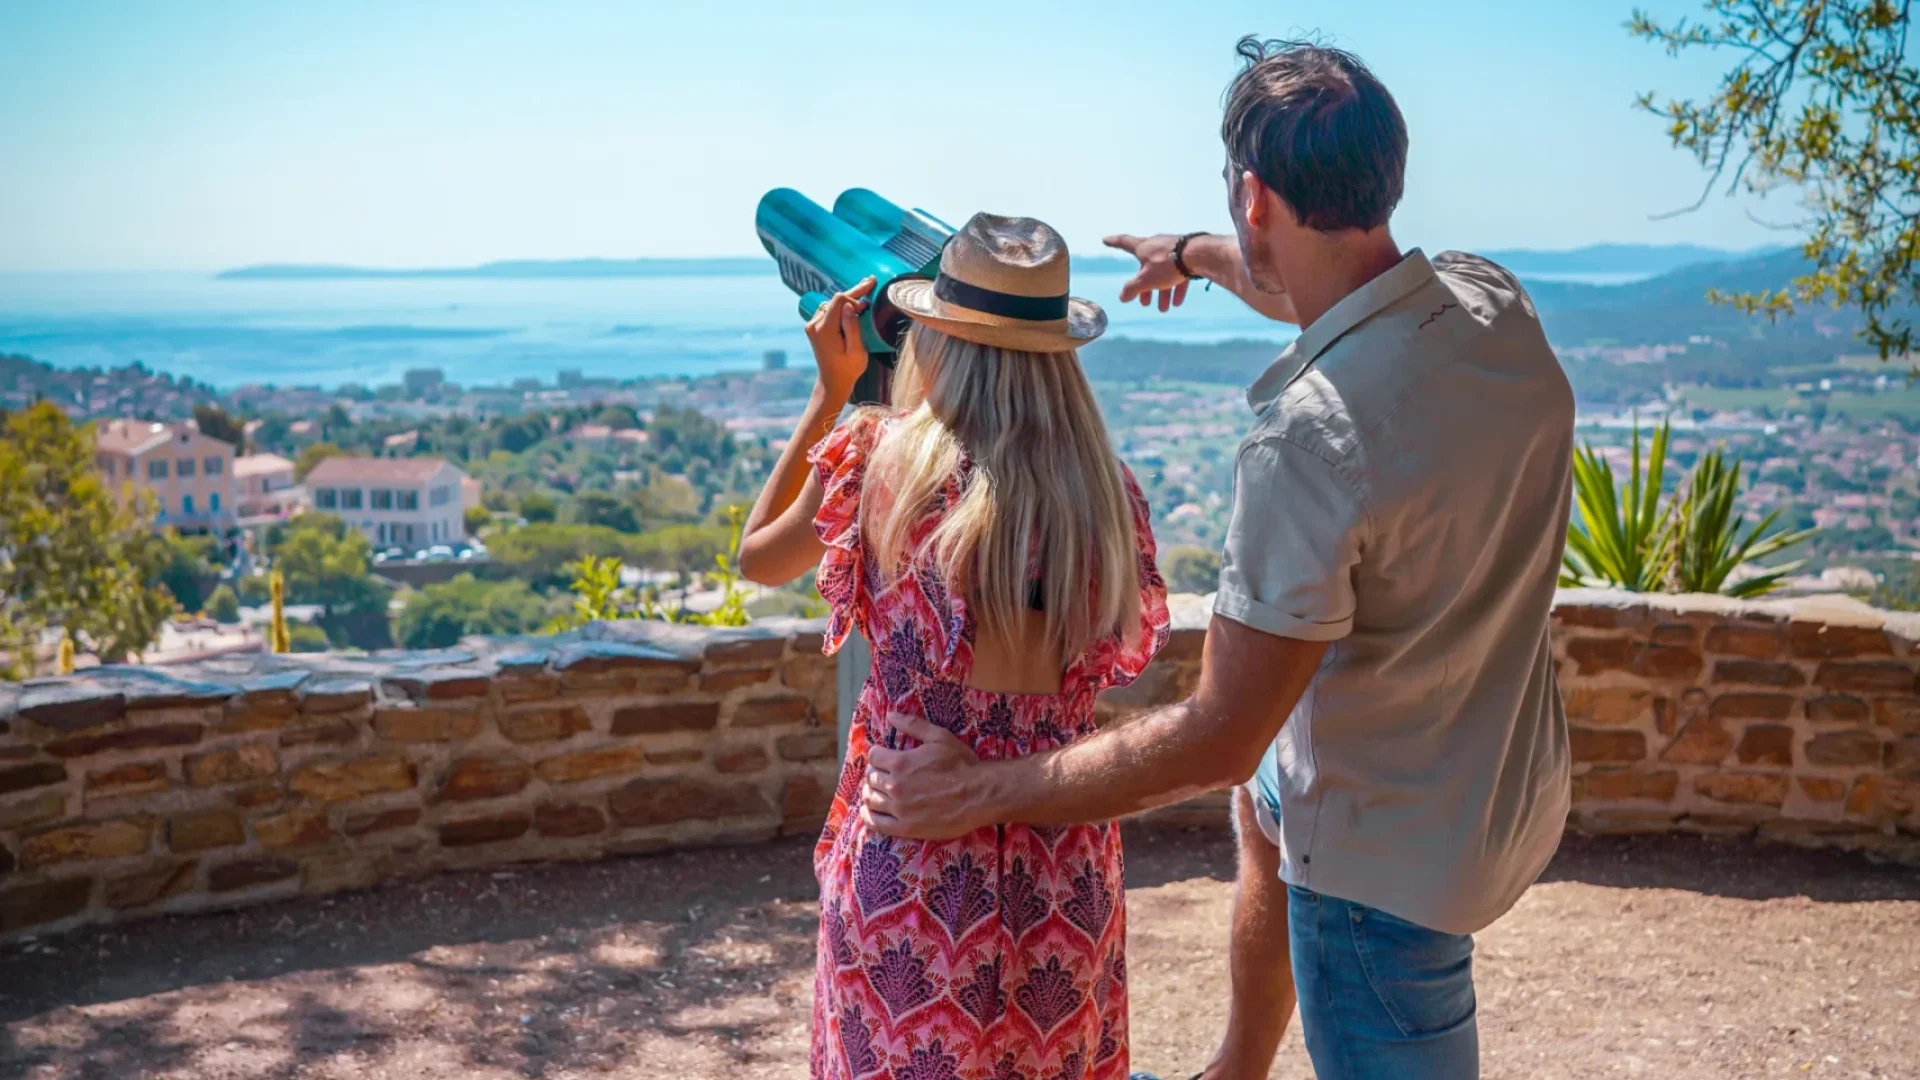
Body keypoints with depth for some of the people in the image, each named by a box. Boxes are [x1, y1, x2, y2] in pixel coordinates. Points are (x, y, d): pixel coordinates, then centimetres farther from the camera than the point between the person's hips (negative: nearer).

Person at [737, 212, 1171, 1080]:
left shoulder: (881, 460, -13)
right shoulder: (1106, 489, -8)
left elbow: (756, 558, 7)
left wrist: (830, 393, 9)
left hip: (911, 856, -2)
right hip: (1062, 868, 2)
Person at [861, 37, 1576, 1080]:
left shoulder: (1310, 442, -34)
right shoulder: (1493, 305, -10)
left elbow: (1216, 741, -28)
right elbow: (1332, 291, 16)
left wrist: (983, 792, -18)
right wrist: (1199, 253, 33)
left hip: (1390, 854, -9)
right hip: (1520, 785, 9)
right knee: (1265, 800, 33)